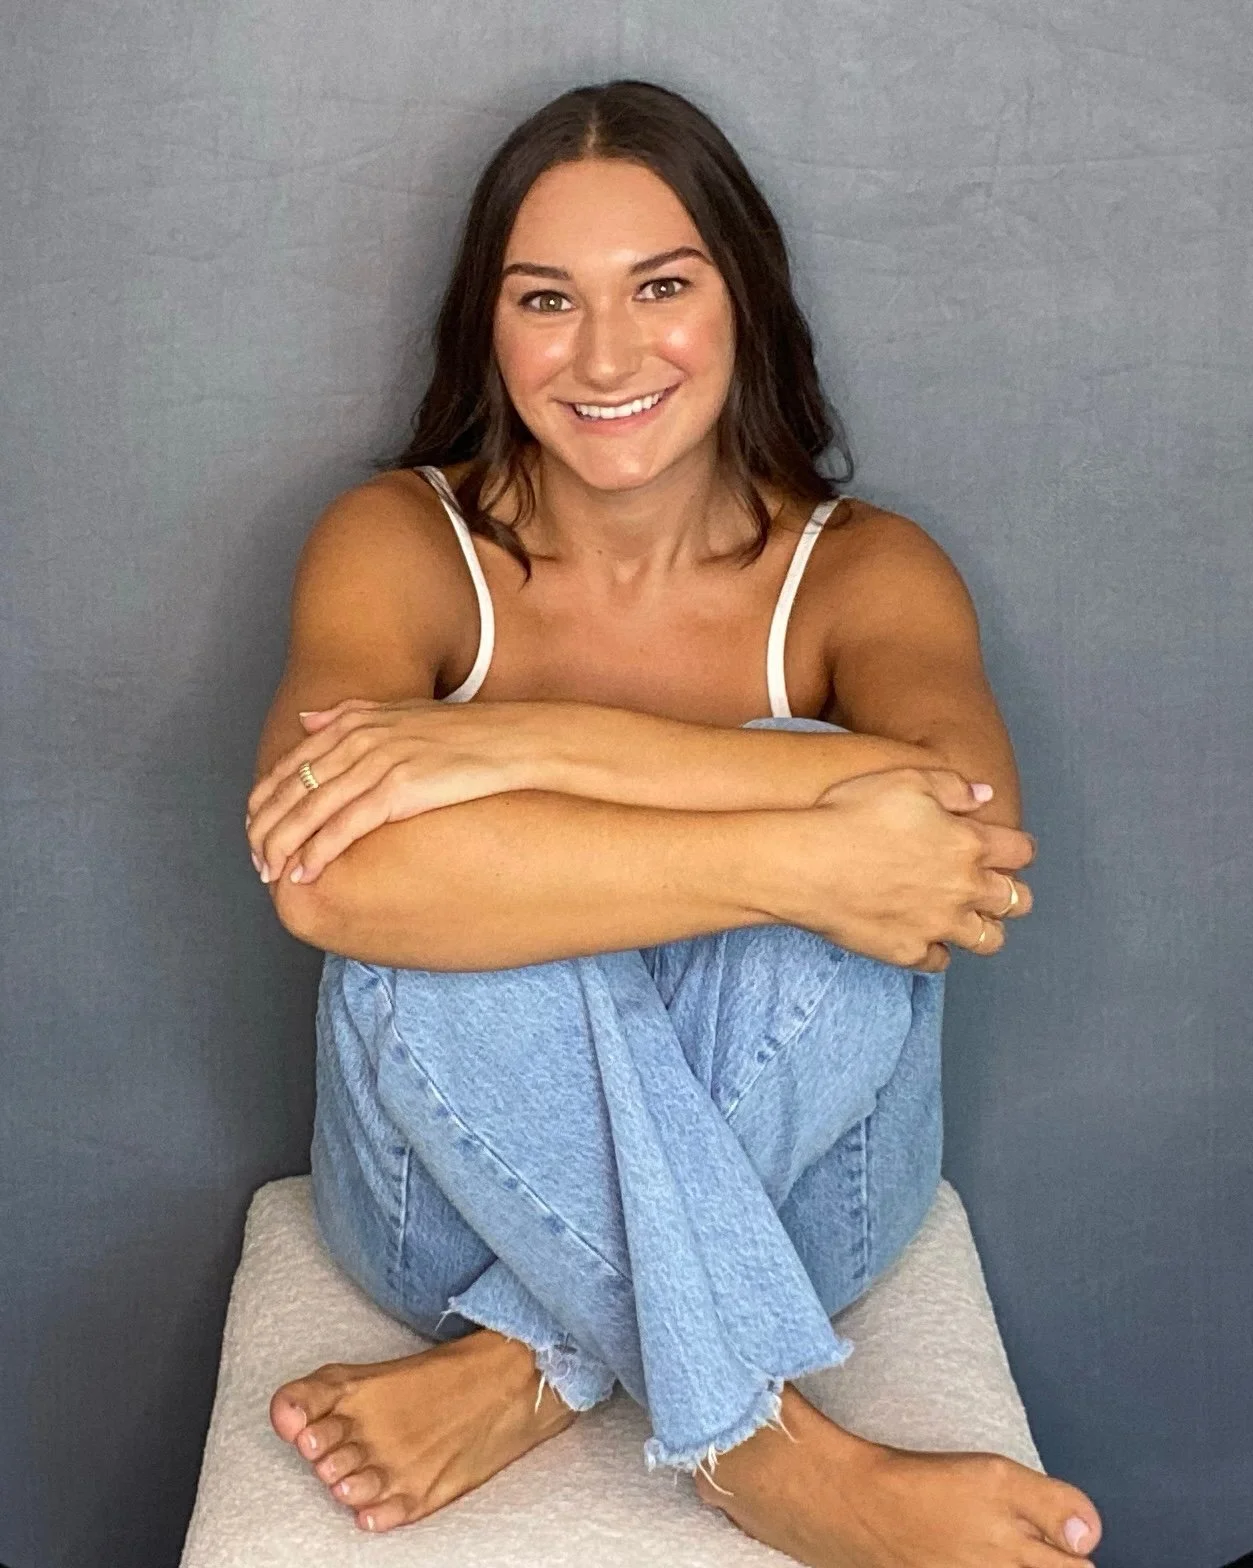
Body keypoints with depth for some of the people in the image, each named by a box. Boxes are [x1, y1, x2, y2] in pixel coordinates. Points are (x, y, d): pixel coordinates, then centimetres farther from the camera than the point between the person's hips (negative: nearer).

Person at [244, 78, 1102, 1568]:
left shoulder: (861, 569, -8)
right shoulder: (399, 540, -10)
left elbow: (968, 815, -32)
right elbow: (326, 883, -32)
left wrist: (525, 743, -37)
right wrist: (795, 859, -39)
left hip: (782, 1175, 1)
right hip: (462, 1172, 0)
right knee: (440, 927, -33)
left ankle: (525, 1373, -18)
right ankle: (763, 1444, -23)